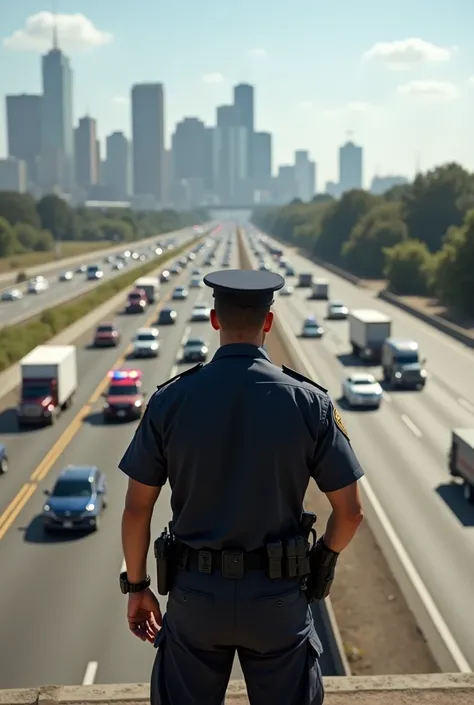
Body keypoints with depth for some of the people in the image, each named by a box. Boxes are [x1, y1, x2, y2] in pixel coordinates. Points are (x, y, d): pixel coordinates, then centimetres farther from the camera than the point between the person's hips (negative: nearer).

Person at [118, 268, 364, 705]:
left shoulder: (170, 400, -10)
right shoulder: (309, 402, -11)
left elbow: (137, 509, -5)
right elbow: (349, 512, -7)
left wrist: (136, 587, 9)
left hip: (196, 592, 1)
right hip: (278, 598, 0)